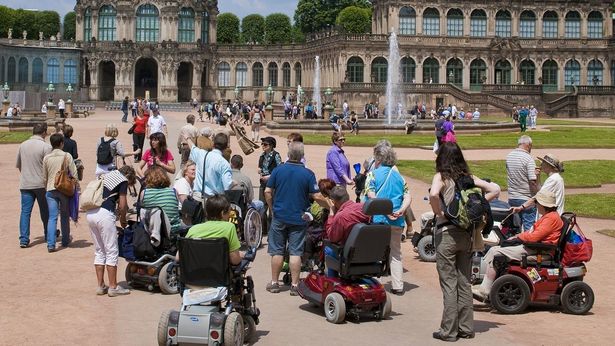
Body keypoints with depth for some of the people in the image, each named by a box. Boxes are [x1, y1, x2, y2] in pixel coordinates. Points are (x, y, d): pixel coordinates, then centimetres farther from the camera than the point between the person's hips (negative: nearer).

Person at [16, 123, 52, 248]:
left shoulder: (22, 145, 5)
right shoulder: (46, 147, -12)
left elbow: (18, 165, 15)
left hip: (25, 184, 3)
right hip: (41, 184, -3)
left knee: (25, 211, 3)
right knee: (45, 210, 13)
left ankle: (24, 239, -5)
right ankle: (48, 235, 28)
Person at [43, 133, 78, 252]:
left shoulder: (46, 158, 3)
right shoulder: (67, 156, -5)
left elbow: (45, 176, 11)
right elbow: (74, 174, -5)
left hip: (51, 190, 2)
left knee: (52, 217, -1)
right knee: (65, 216, 13)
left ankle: (51, 244, -11)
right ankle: (65, 240, 25)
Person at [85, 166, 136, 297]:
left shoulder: (108, 175, 24)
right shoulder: (123, 180, 2)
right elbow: (122, 205, -2)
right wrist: (123, 220, 14)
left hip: (90, 213, 8)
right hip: (104, 214, -8)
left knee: (99, 251, 16)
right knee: (112, 251, 1)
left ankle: (100, 286, 18)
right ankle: (113, 287, 5)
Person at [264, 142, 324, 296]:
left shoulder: (278, 170, -4)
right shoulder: (308, 174, -8)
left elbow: (268, 192, -2)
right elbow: (317, 196, -9)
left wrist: (272, 209, 11)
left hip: (279, 217, 1)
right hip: (298, 218, -1)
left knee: (277, 251, 10)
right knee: (295, 252, 3)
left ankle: (274, 283, 17)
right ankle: (294, 285, 4)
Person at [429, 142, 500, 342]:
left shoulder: (441, 176, -7)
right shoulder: (468, 177, 8)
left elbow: (433, 194, -27)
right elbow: (495, 189, 7)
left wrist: (438, 212, -12)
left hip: (446, 233, -5)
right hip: (467, 233, 5)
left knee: (449, 283, -1)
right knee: (464, 282, 12)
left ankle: (448, 331, 3)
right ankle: (466, 328, 17)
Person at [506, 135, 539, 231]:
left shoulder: (509, 156, 5)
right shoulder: (528, 158, -15)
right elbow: (532, 181, -19)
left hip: (511, 198, 6)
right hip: (526, 199, -6)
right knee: (528, 227, 0)